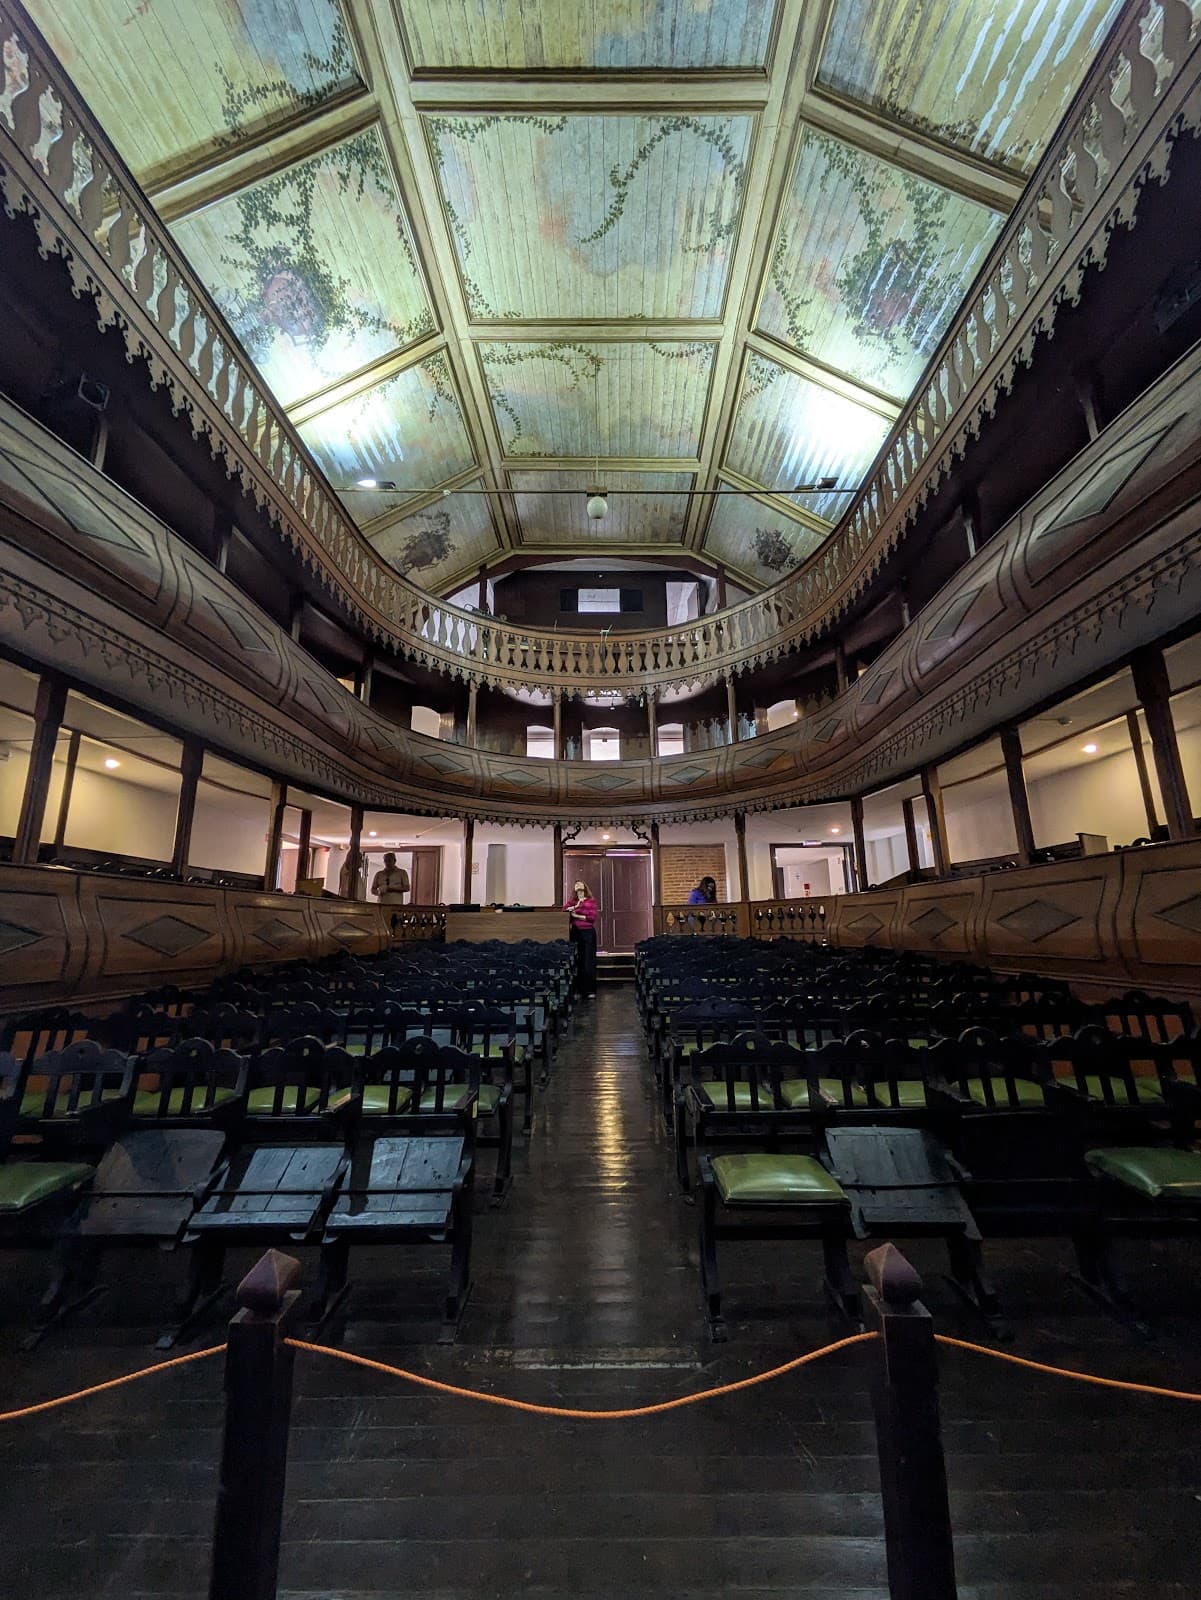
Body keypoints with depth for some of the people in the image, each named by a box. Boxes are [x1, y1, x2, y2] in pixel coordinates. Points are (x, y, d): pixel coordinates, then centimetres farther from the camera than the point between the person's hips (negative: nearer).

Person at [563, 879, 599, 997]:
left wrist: (577, 916, -7)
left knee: (589, 961, -2)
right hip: (576, 933, 3)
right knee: (577, 961, 5)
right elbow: (564, 909, -2)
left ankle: (590, 990, 4)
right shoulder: (573, 902, 12)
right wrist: (575, 906, -14)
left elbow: (593, 917, -8)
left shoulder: (591, 902, 1)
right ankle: (579, 989, 13)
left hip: (588, 933, -3)